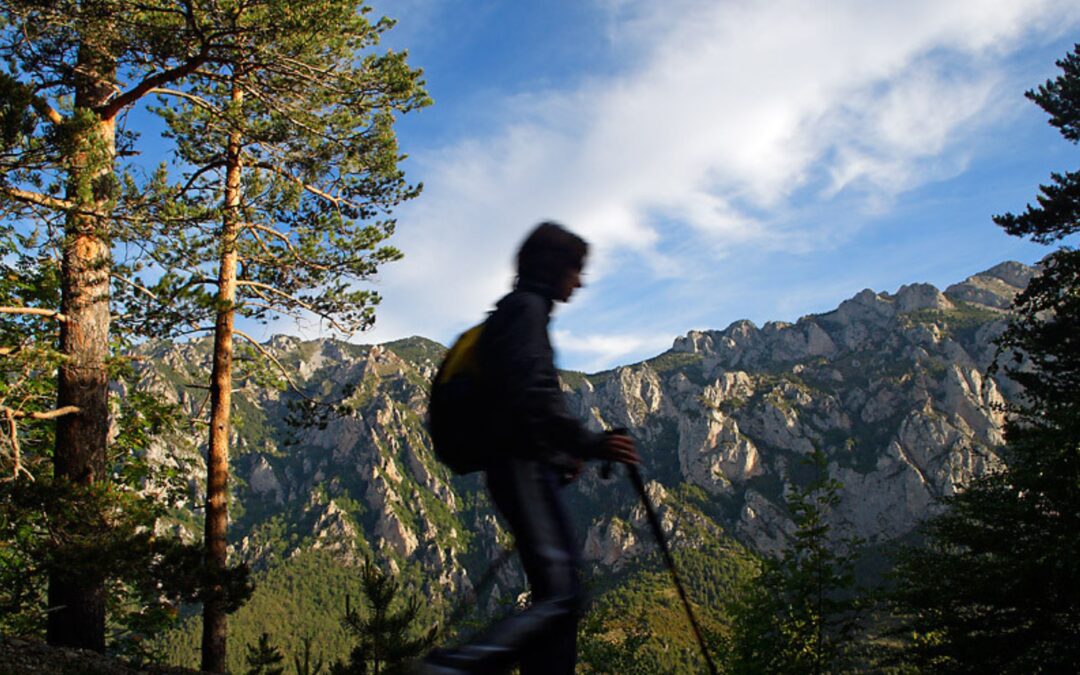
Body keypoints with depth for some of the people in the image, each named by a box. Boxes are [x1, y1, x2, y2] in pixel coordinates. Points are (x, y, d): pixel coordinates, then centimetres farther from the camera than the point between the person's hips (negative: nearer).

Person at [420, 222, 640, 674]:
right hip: (523, 464, -11)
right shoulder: (528, 306, -5)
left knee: (558, 591, 7)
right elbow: (532, 392, -20)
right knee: (560, 592, -20)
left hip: (525, 465, 11)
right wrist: (589, 444, -19)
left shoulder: (520, 309, 26)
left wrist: (561, 458, 22)